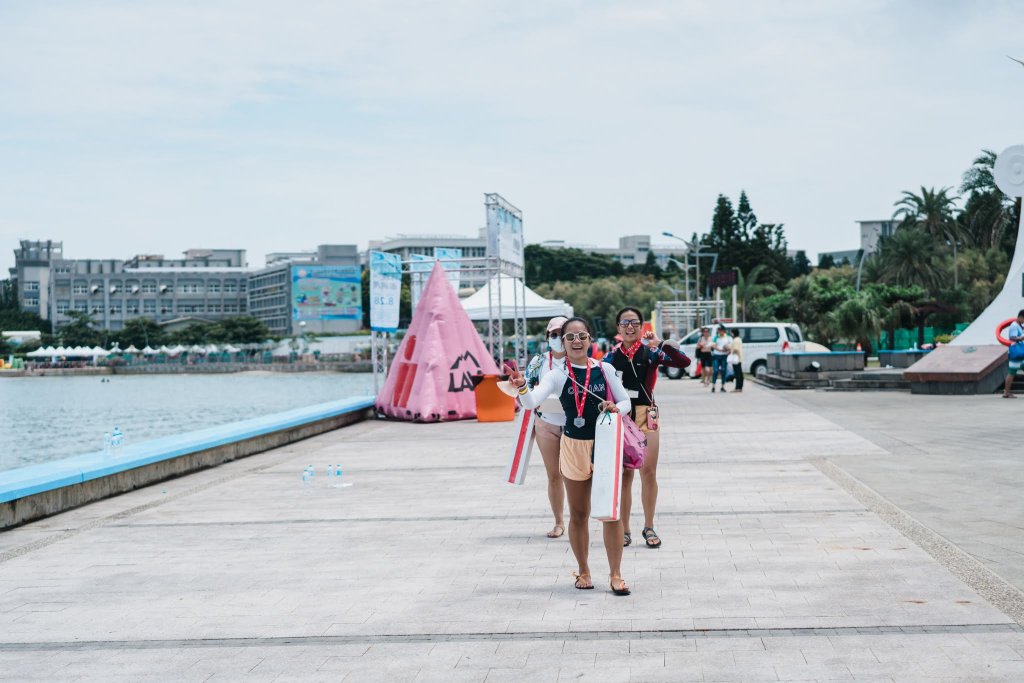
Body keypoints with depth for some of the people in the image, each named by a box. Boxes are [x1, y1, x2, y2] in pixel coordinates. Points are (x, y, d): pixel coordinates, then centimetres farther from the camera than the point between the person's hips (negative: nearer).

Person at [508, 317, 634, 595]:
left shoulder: (603, 369, -2)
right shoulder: (557, 375, -7)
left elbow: (626, 401, 8)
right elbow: (532, 402, -22)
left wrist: (616, 408, -15)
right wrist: (521, 387, -43)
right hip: (574, 447, 0)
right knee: (578, 514, 12)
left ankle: (616, 574, 9)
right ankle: (584, 571, 26)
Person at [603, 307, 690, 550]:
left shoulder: (650, 352, -2)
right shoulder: (612, 355, 3)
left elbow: (684, 362, -15)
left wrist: (660, 344, -24)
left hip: (646, 416, -1)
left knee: (648, 472, 0)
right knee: (624, 474, 5)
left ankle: (649, 527, 14)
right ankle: (624, 530, 13)